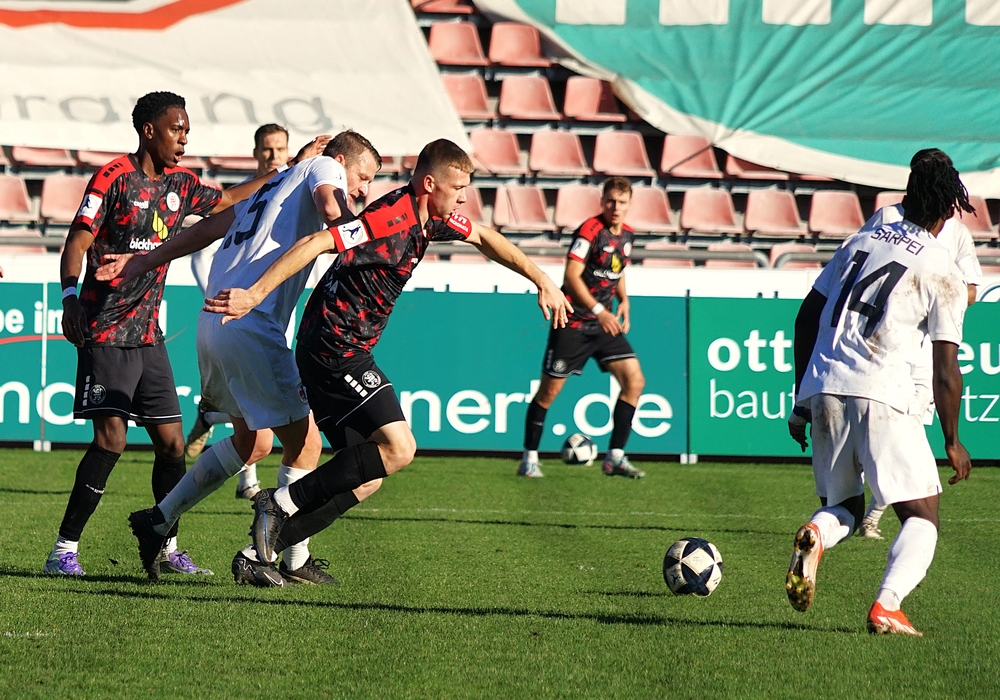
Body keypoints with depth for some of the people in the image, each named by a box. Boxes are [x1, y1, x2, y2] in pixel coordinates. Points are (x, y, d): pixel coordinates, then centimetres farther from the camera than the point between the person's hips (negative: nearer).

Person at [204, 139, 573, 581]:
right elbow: (316, 243, -29)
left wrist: (542, 280, 27)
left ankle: (261, 552, 6)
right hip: (336, 350, -10)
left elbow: (484, 238, 28)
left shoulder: (428, 217, 10)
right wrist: (255, 295, -34)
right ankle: (282, 503, -11)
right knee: (397, 448, -18)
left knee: (365, 477, 8)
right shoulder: (392, 219, -21)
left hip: (343, 353, 10)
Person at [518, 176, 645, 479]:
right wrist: (599, 311, -28)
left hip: (605, 323, 7)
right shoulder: (590, 231, -16)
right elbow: (571, 276, -23)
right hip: (573, 322, -7)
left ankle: (615, 457, 1)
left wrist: (623, 301, 7)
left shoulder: (626, 234, 8)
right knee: (549, 390, -2)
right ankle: (529, 458, 11)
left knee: (634, 381, -5)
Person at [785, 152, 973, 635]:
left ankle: (815, 537, -14)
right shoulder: (943, 273, 0)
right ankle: (887, 606, -17)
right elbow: (945, 370, -2)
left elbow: (806, 317, 16)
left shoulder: (861, 241, 15)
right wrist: (952, 441, 10)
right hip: (882, 395, -5)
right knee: (921, 517, 5)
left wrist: (802, 402, 23)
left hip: (821, 390, 5)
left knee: (842, 508, 20)